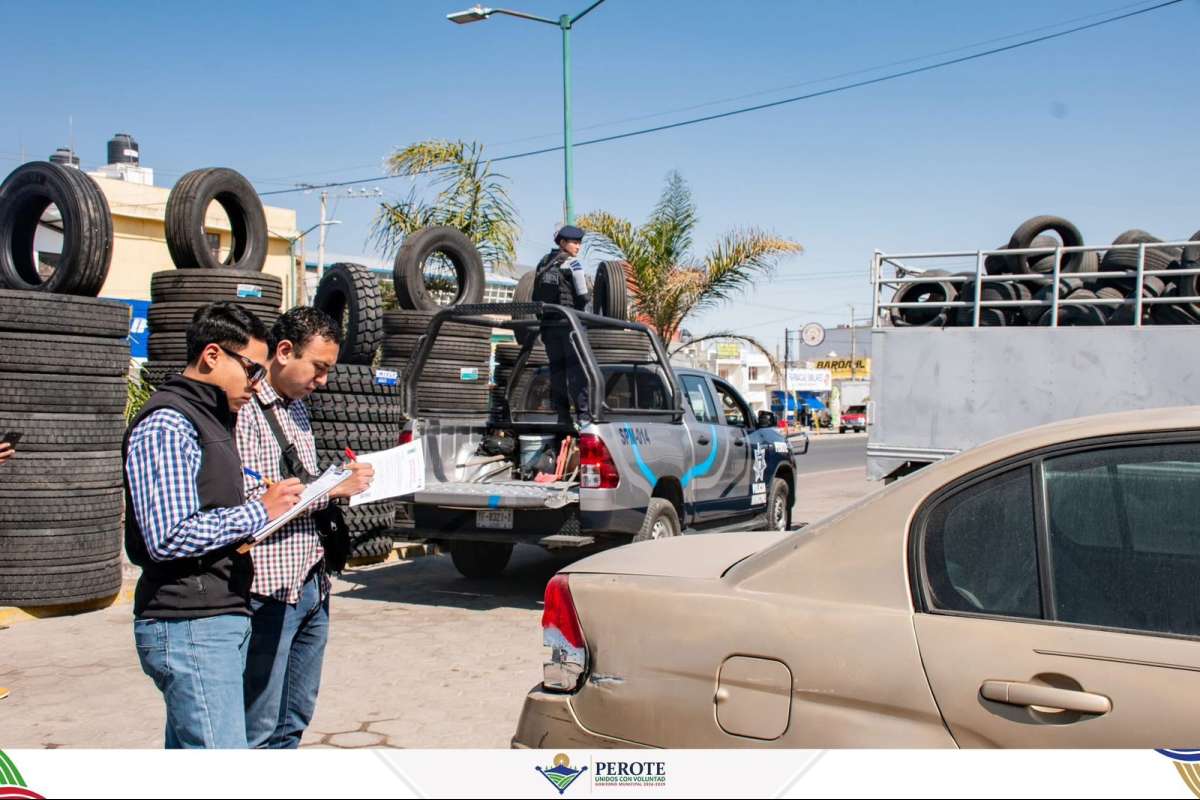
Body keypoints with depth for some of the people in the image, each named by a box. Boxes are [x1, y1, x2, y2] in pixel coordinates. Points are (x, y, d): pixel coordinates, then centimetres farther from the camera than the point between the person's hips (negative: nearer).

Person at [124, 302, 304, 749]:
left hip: (222, 618, 10)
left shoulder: (212, 419, 19)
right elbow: (169, 537, -22)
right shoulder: (166, 425, -13)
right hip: (190, 627, -10)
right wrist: (259, 512, -13)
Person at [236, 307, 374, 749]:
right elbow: (249, 500, -22)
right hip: (270, 589, -9)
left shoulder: (296, 406, 17)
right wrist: (331, 487, -18)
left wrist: (346, 480, 6)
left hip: (311, 584, 9)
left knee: (294, 721, 17)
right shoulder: (244, 409, -14)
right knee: (260, 729, -1)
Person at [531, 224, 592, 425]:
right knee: (576, 366, -6)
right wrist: (586, 298, 10)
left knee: (556, 367, 8)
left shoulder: (543, 262, 12)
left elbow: (536, 296, 12)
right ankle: (583, 413, -13)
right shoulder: (572, 264, -8)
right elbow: (583, 296, -12)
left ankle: (562, 415, 7)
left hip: (548, 322, 6)